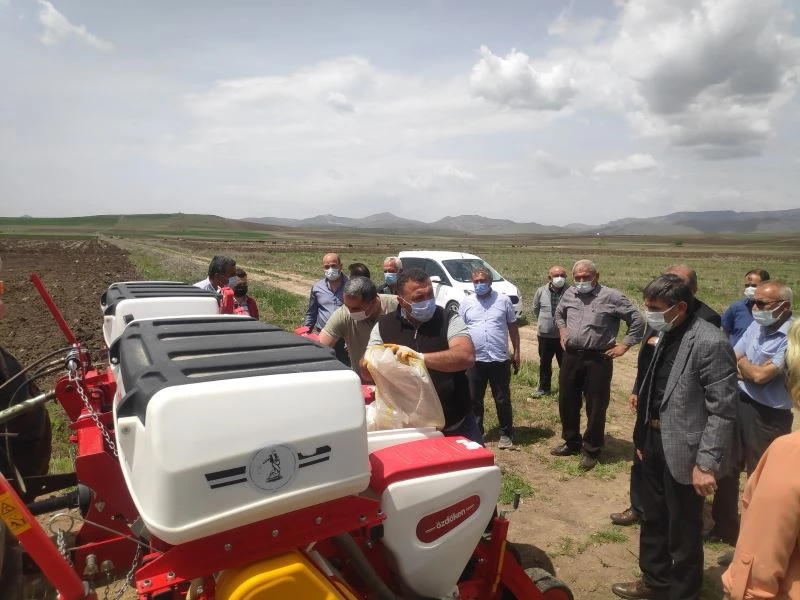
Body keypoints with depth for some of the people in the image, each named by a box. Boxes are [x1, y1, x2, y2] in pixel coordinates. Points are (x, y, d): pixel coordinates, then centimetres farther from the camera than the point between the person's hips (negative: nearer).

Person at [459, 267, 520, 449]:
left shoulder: (503, 300, 1)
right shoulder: (466, 303, 4)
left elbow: (513, 326, 6)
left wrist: (516, 352, 4)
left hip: (500, 359, -1)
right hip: (474, 360, 1)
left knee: (503, 400, 8)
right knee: (474, 400, 10)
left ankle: (506, 434, 23)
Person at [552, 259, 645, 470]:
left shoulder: (611, 297, -9)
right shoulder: (569, 294, 7)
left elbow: (637, 321, -6)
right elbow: (559, 314, 28)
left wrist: (624, 346, -7)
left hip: (597, 360, -5)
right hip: (570, 357, 5)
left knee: (596, 407, 4)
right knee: (567, 402, 14)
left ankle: (591, 449, 19)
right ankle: (571, 442, 32)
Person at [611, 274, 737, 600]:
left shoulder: (710, 343, -20)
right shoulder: (666, 335, 5)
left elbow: (723, 412, -19)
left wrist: (706, 464, -19)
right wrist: (643, 437, 16)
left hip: (682, 451, -8)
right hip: (655, 442, 8)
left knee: (683, 533, 11)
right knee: (653, 520, 23)